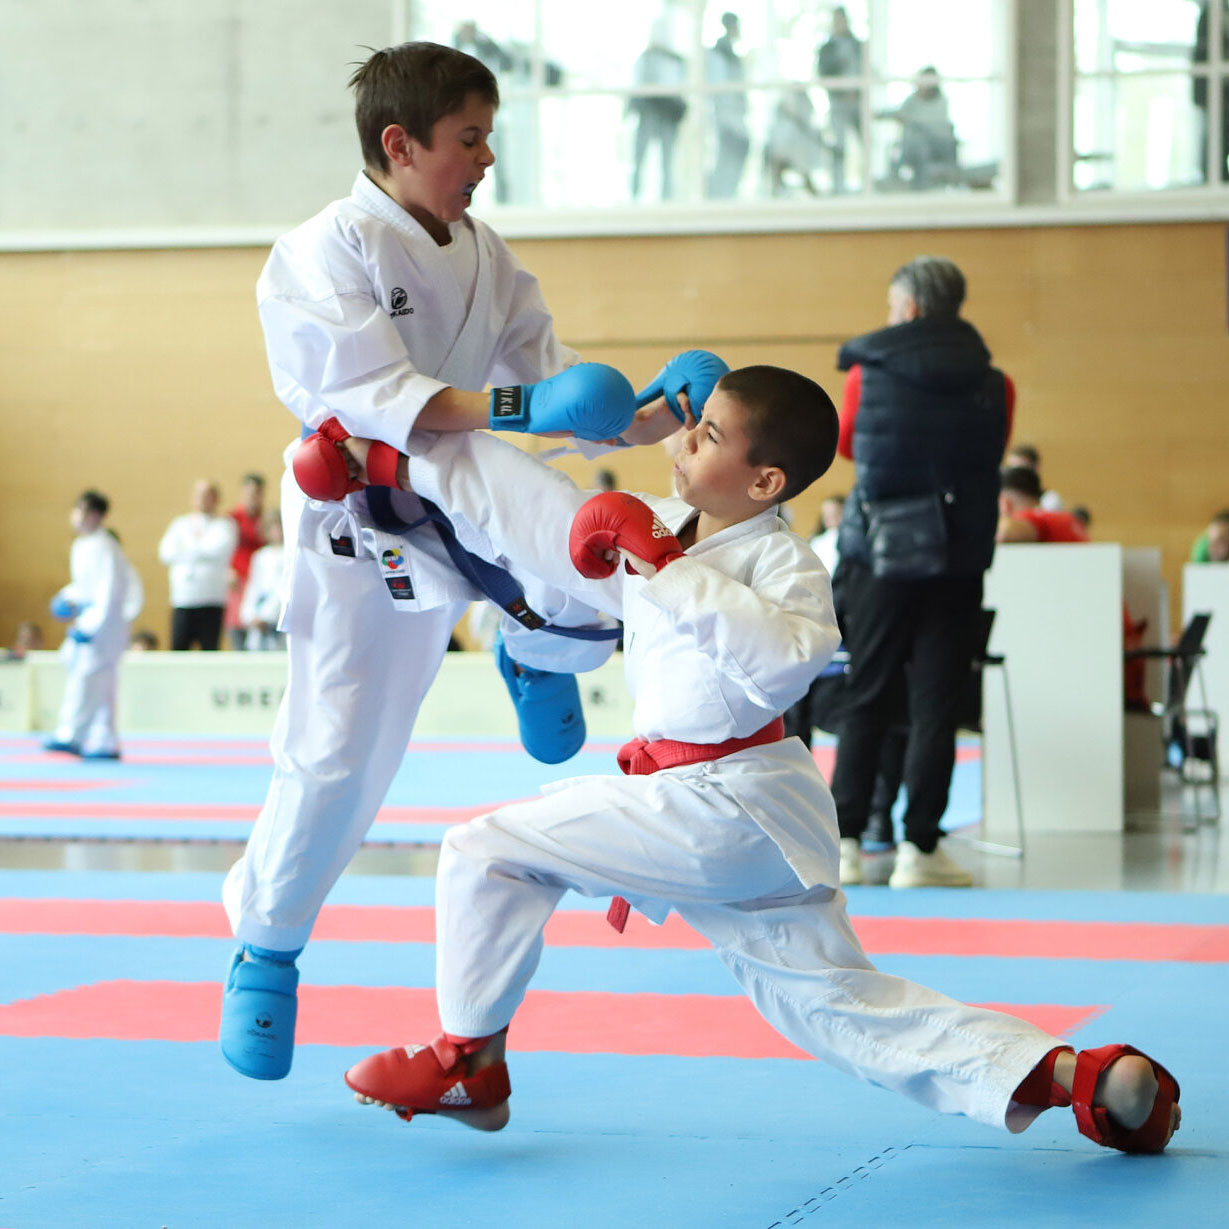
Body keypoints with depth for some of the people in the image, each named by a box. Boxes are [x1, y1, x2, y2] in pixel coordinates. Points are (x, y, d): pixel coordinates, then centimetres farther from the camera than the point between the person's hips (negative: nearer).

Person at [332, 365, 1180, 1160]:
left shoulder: (780, 561, -15)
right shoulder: (660, 529, 9)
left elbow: (785, 657, -36)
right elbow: (528, 511, 14)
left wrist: (667, 570, -32)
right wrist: (408, 454, 13)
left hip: (721, 806, -9)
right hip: (757, 826, 9)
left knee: (487, 853, -4)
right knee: (835, 1006, 12)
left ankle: (471, 1061, 13)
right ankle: (1081, 1078, 6)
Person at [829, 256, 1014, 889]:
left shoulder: (868, 374, -4)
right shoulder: (993, 385, -1)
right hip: (956, 560, 0)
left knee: (866, 700, 8)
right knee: (935, 704, 3)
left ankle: (846, 842, 6)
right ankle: (918, 848, 1)